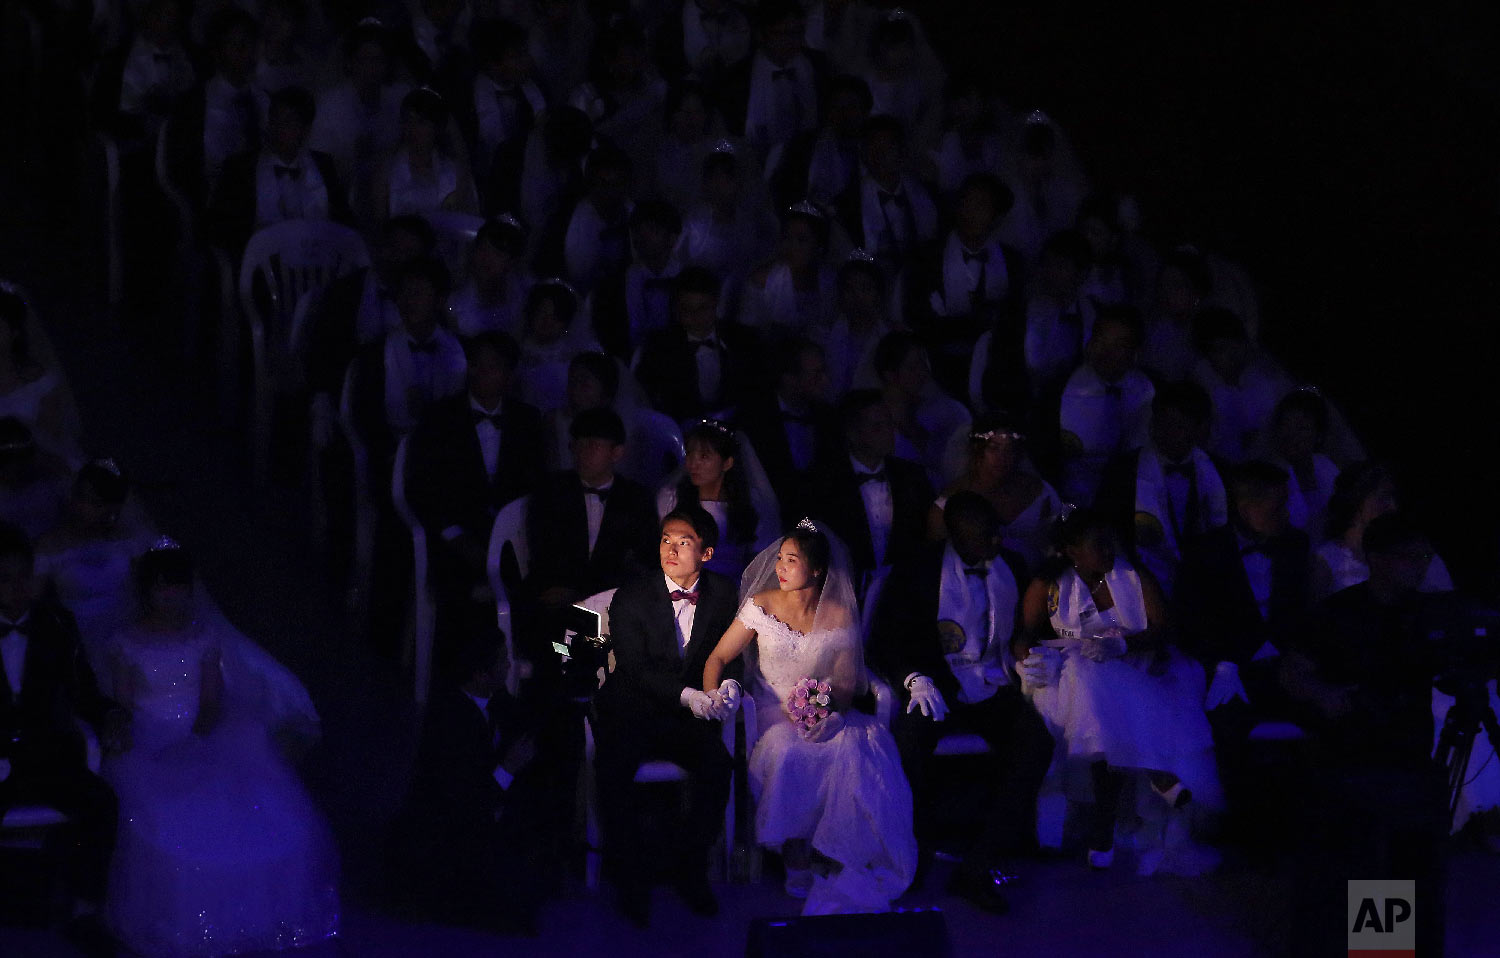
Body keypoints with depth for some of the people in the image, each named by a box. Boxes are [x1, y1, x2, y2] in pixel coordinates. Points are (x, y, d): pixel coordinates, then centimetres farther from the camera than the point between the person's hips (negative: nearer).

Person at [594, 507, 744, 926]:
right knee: (615, 768, -31)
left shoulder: (721, 592, 4)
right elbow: (634, 668, -14)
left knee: (718, 765, -27)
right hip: (632, 709, -2)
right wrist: (687, 695, -27)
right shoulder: (632, 597, -7)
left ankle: (689, 870, -9)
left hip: (690, 717, 2)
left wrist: (727, 682, -14)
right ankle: (630, 879, -14)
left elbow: (726, 652, 11)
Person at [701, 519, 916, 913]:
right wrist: (711, 697, -17)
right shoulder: (762, 606, 1)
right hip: (771, 713, -1)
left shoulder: (840, 616, 2)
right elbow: (718, 658, 2)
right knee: (786, 750, -36)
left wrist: (828, 705, -19)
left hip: (826, 715, 1)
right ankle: (796, 860, -26)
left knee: (855, 751, -32)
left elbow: (847, 682, 3)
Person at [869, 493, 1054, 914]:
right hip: (939, 689, -3)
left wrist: (1027, 653, -2)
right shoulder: (919, 573, -1)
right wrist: (915, 679, -20)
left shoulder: (1010, 569, 12)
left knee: (1037, 742, -28)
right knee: (911, 733, -36)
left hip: (994, 690, 3)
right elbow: (885, 641, -2)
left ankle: (979, 864, -29)